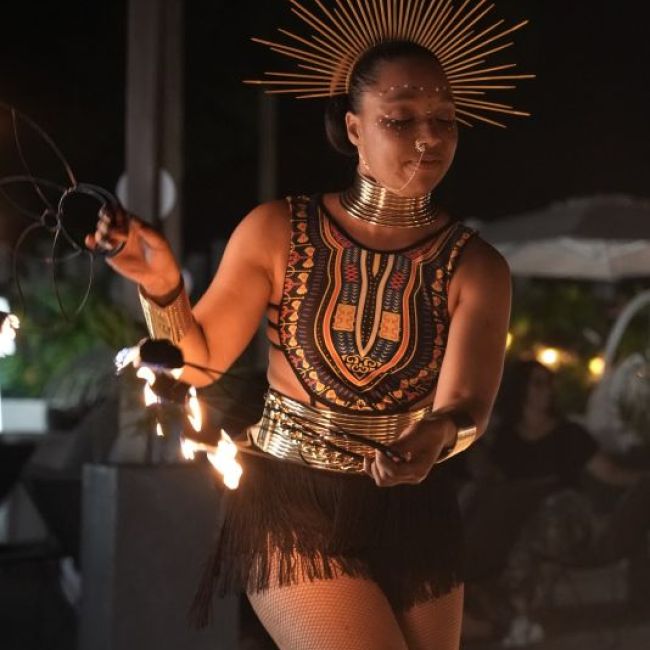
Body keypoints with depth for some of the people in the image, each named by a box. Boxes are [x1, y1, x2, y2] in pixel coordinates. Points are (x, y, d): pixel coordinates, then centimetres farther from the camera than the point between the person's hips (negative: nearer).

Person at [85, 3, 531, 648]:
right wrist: (161, 286, -23)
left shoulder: (474, 266, -6)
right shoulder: (278, 231, -7)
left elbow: (468, 405, -18)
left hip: (412, 513, 3)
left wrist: (437, 435, -42)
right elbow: (199, 363, -4)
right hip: (291, 504, -2)